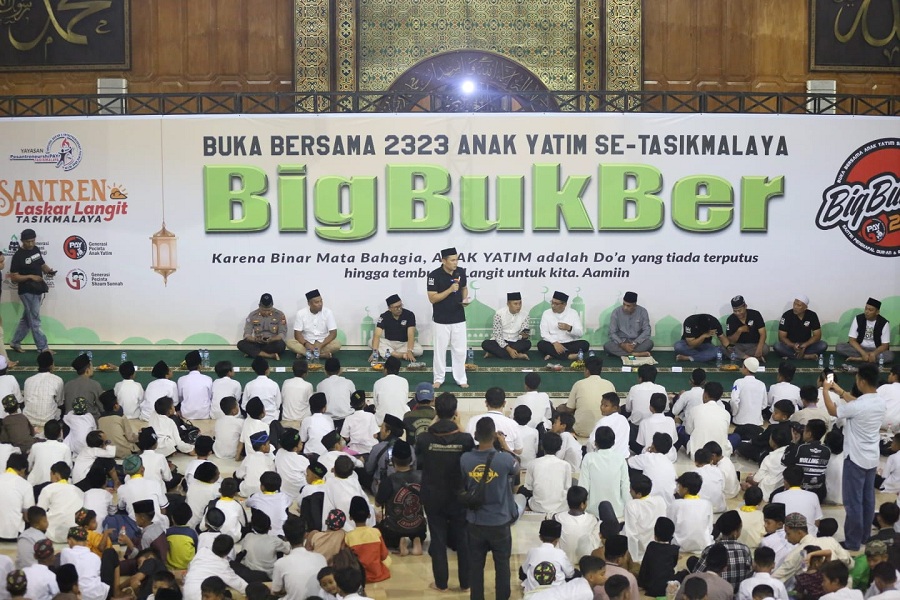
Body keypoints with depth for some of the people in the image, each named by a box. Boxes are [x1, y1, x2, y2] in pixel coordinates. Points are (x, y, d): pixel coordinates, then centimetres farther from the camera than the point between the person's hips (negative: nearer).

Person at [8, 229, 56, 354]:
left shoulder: (36, 250, 7)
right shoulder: (18, 256, -14)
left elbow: (42, 264, 19)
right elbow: (13, 277, -13)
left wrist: (49, 270, -3)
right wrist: (30, 276, -23)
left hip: (37, 290, 8)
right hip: (27, 292, -8)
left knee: (26, 319, 16)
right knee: (35, 320, -4)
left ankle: (15, 342, 29)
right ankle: (43, 348, -1)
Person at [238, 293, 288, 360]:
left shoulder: (279, 315, -7)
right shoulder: (252, 315, -3)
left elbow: (282, 334, -10)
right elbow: (247, 335, -6)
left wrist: (271, 339, -31)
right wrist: (255, 339, -29)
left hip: (273, 344, -2)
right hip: (257, 344, 2)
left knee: (281, 345, -36)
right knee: (241, 344, -25)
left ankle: (254, 353, -22)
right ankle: (271, 355, -31)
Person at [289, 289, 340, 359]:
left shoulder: (328, 312, -9)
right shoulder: (301, 313, -7)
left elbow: (333, 333, -12)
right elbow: (297, 334, -8)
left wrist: (320, 345, -26)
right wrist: (306, 344, -28)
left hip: (323, 343, -1)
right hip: (306, 343, 1)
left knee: (337, 344, -30)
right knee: (290, 343, -27)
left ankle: (304, 353, -26)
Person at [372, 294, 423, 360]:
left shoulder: (409, 315, -13)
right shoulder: (384, 317, -11)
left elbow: (411, 335, -22)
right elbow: (377, 335, -21)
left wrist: (409, 351, -36)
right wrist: (375, 351, -37)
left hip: (405, 344, -1)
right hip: (388, 343, 1)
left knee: (419, 350, -30)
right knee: (371, 341, -26)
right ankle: (402, 355, -33)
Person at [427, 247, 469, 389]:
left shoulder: (461, 272, -2)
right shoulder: (434, 275, -16)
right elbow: (432, 298, -16)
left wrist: (465, 299, -6)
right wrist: (450, 290, -24)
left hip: (459, 318, 3)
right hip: (441, 320, -3)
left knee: (460, 350, 7)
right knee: (440, 349, 7)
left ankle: (461, 379, 18)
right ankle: (438, 379, 20)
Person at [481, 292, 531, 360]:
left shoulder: (524, 315, -7)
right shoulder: (499, 314, -14)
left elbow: (524, 335, -7)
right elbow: (497, 335, -16)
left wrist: (524, 336, -33)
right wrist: (508, 349, -29)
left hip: (514, 343, 2)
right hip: (500, 342, -2)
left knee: (527, 343, -28)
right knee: (485, 344, -29)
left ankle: (495, 352, -25)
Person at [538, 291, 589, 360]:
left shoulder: (573, 313, 3)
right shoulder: (546, 313, 2)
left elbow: (580, 333, -3)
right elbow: (544, 333, -7)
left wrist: (569, 328, -23)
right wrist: (555, 343, -23)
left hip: (570, 344, 1)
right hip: (553, 344, -1)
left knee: (585, 344, -26)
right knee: (541, 344, -29)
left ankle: (554, 354, -26)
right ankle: (569, 356, -30)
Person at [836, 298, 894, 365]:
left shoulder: (884, 323, -10)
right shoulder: (858, 319, -8)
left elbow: (885, 345, -10)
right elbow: (852, 340, -10)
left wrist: (874, 353, -31)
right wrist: (863, 353, -26)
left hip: (875, 350, -2)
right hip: (859, 348, 2)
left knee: (890, 356, -33)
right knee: (839, 347, -27)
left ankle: (860, 359, -30)